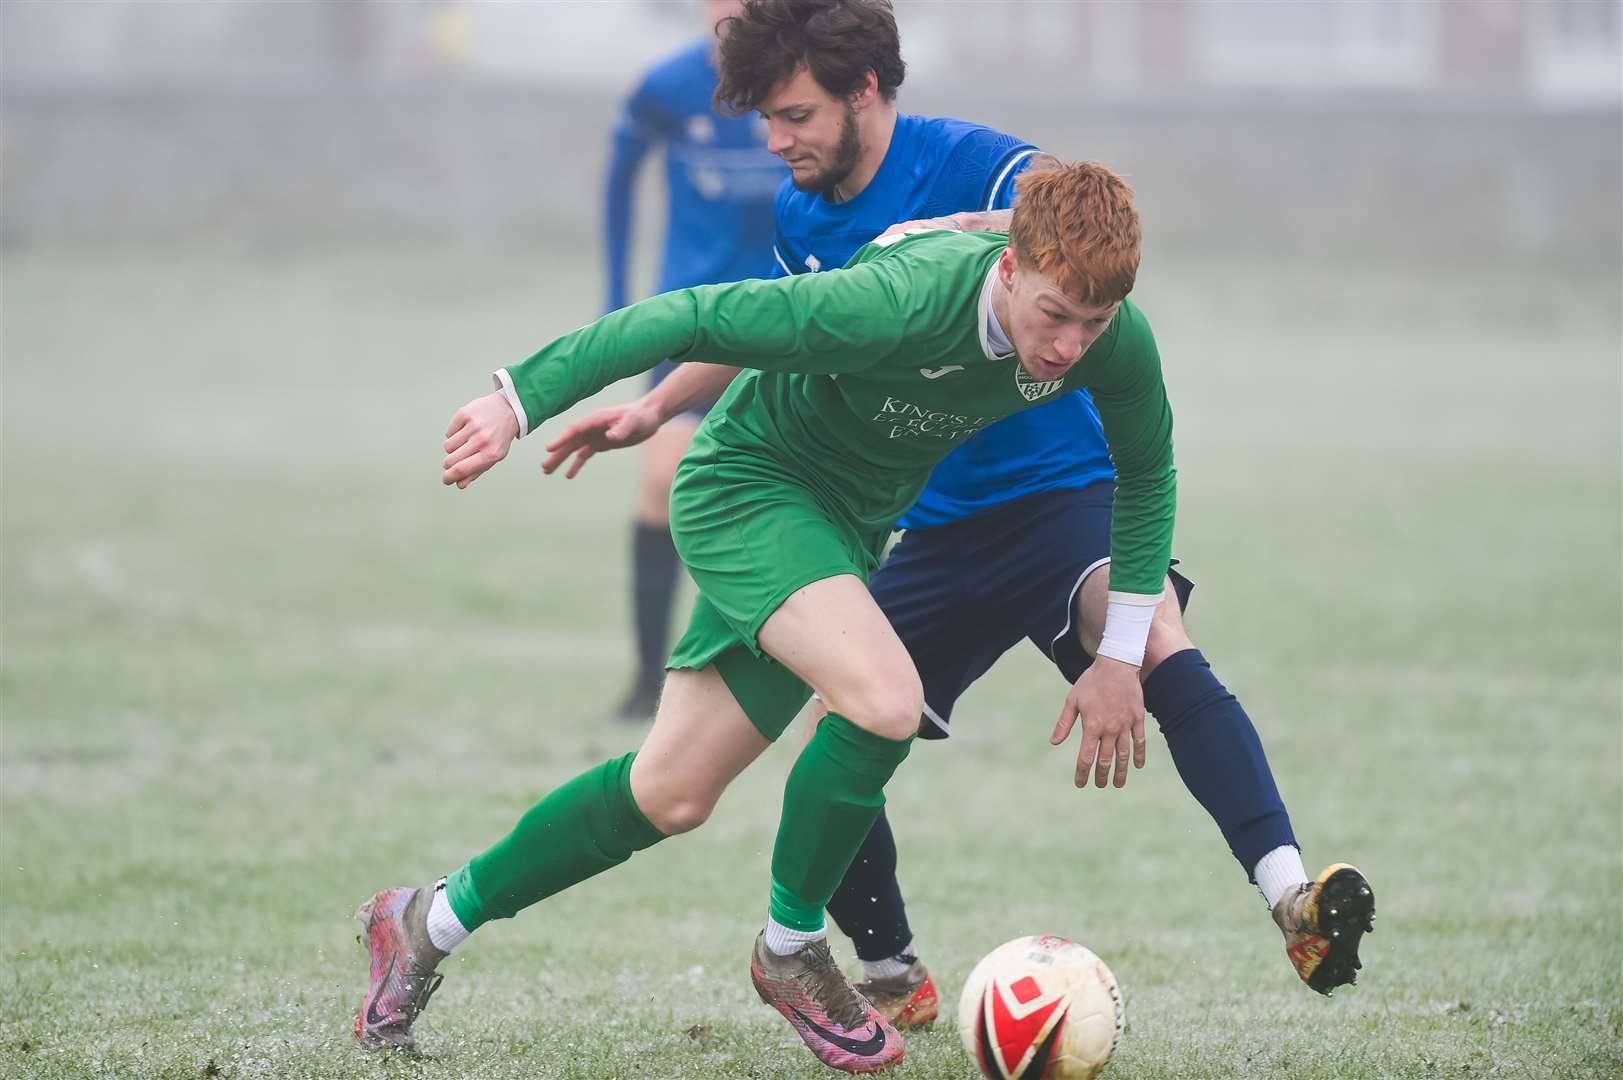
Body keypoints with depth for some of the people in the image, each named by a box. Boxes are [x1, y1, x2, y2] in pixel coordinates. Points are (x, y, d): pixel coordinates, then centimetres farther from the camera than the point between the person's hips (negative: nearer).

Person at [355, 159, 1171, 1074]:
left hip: (848, 528, 7)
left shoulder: (1116, 343, -18)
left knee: (672, 798, 8)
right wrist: (521, 401, -26)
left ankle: (428, 923, 25)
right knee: (886, 698, -30)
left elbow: (1147, 474, 4)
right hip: (747, 482, -7)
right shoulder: (901, 302, -37)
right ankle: (792, 948, -6)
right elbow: (690, 319, -28)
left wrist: (1120, 655, 0)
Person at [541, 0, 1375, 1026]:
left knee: (1152, 638, -35)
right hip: (941, 532, 7)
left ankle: (1295, 901, -44)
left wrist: (952, 234, -42)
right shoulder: (802, 215, 5)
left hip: (1066, 487, -7)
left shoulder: (965, 164, -15)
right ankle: (894, 981, 22)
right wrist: (656, 406, 22)